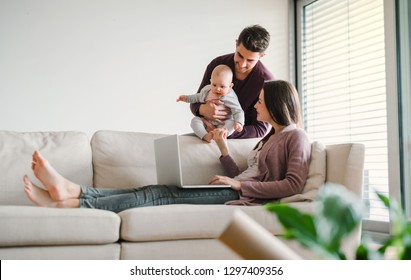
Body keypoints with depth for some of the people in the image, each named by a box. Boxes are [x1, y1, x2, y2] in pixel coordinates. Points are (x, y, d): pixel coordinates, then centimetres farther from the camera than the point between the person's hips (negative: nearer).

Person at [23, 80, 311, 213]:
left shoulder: (296, 137, -1)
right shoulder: (270, 137, 26)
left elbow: (293, 184, -16)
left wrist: (239, 184, -15)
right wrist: (223, 149, 12)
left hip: (244, 197, -8)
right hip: (235, 190, 8)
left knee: (163, 195, -20)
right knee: (158, 191, -9)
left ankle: (64, 203, -24)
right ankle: (69, 191, -19)